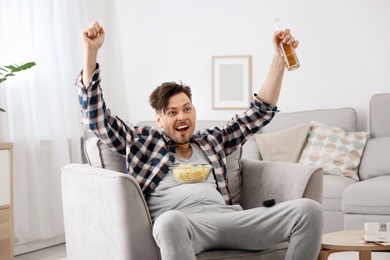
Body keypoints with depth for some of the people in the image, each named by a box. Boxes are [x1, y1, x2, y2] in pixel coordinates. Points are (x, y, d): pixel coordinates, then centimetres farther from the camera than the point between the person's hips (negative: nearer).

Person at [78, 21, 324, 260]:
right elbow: (96, 117, 14)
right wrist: (91, 52, 8)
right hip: (183, 221, -4)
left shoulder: (211, 141, 31)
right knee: (170, 221, -45)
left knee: (310, 209, -19)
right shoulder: (142, 141, 22)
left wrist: (279, 57, 25)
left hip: (228, 216, 4)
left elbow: (260, 111, 34)